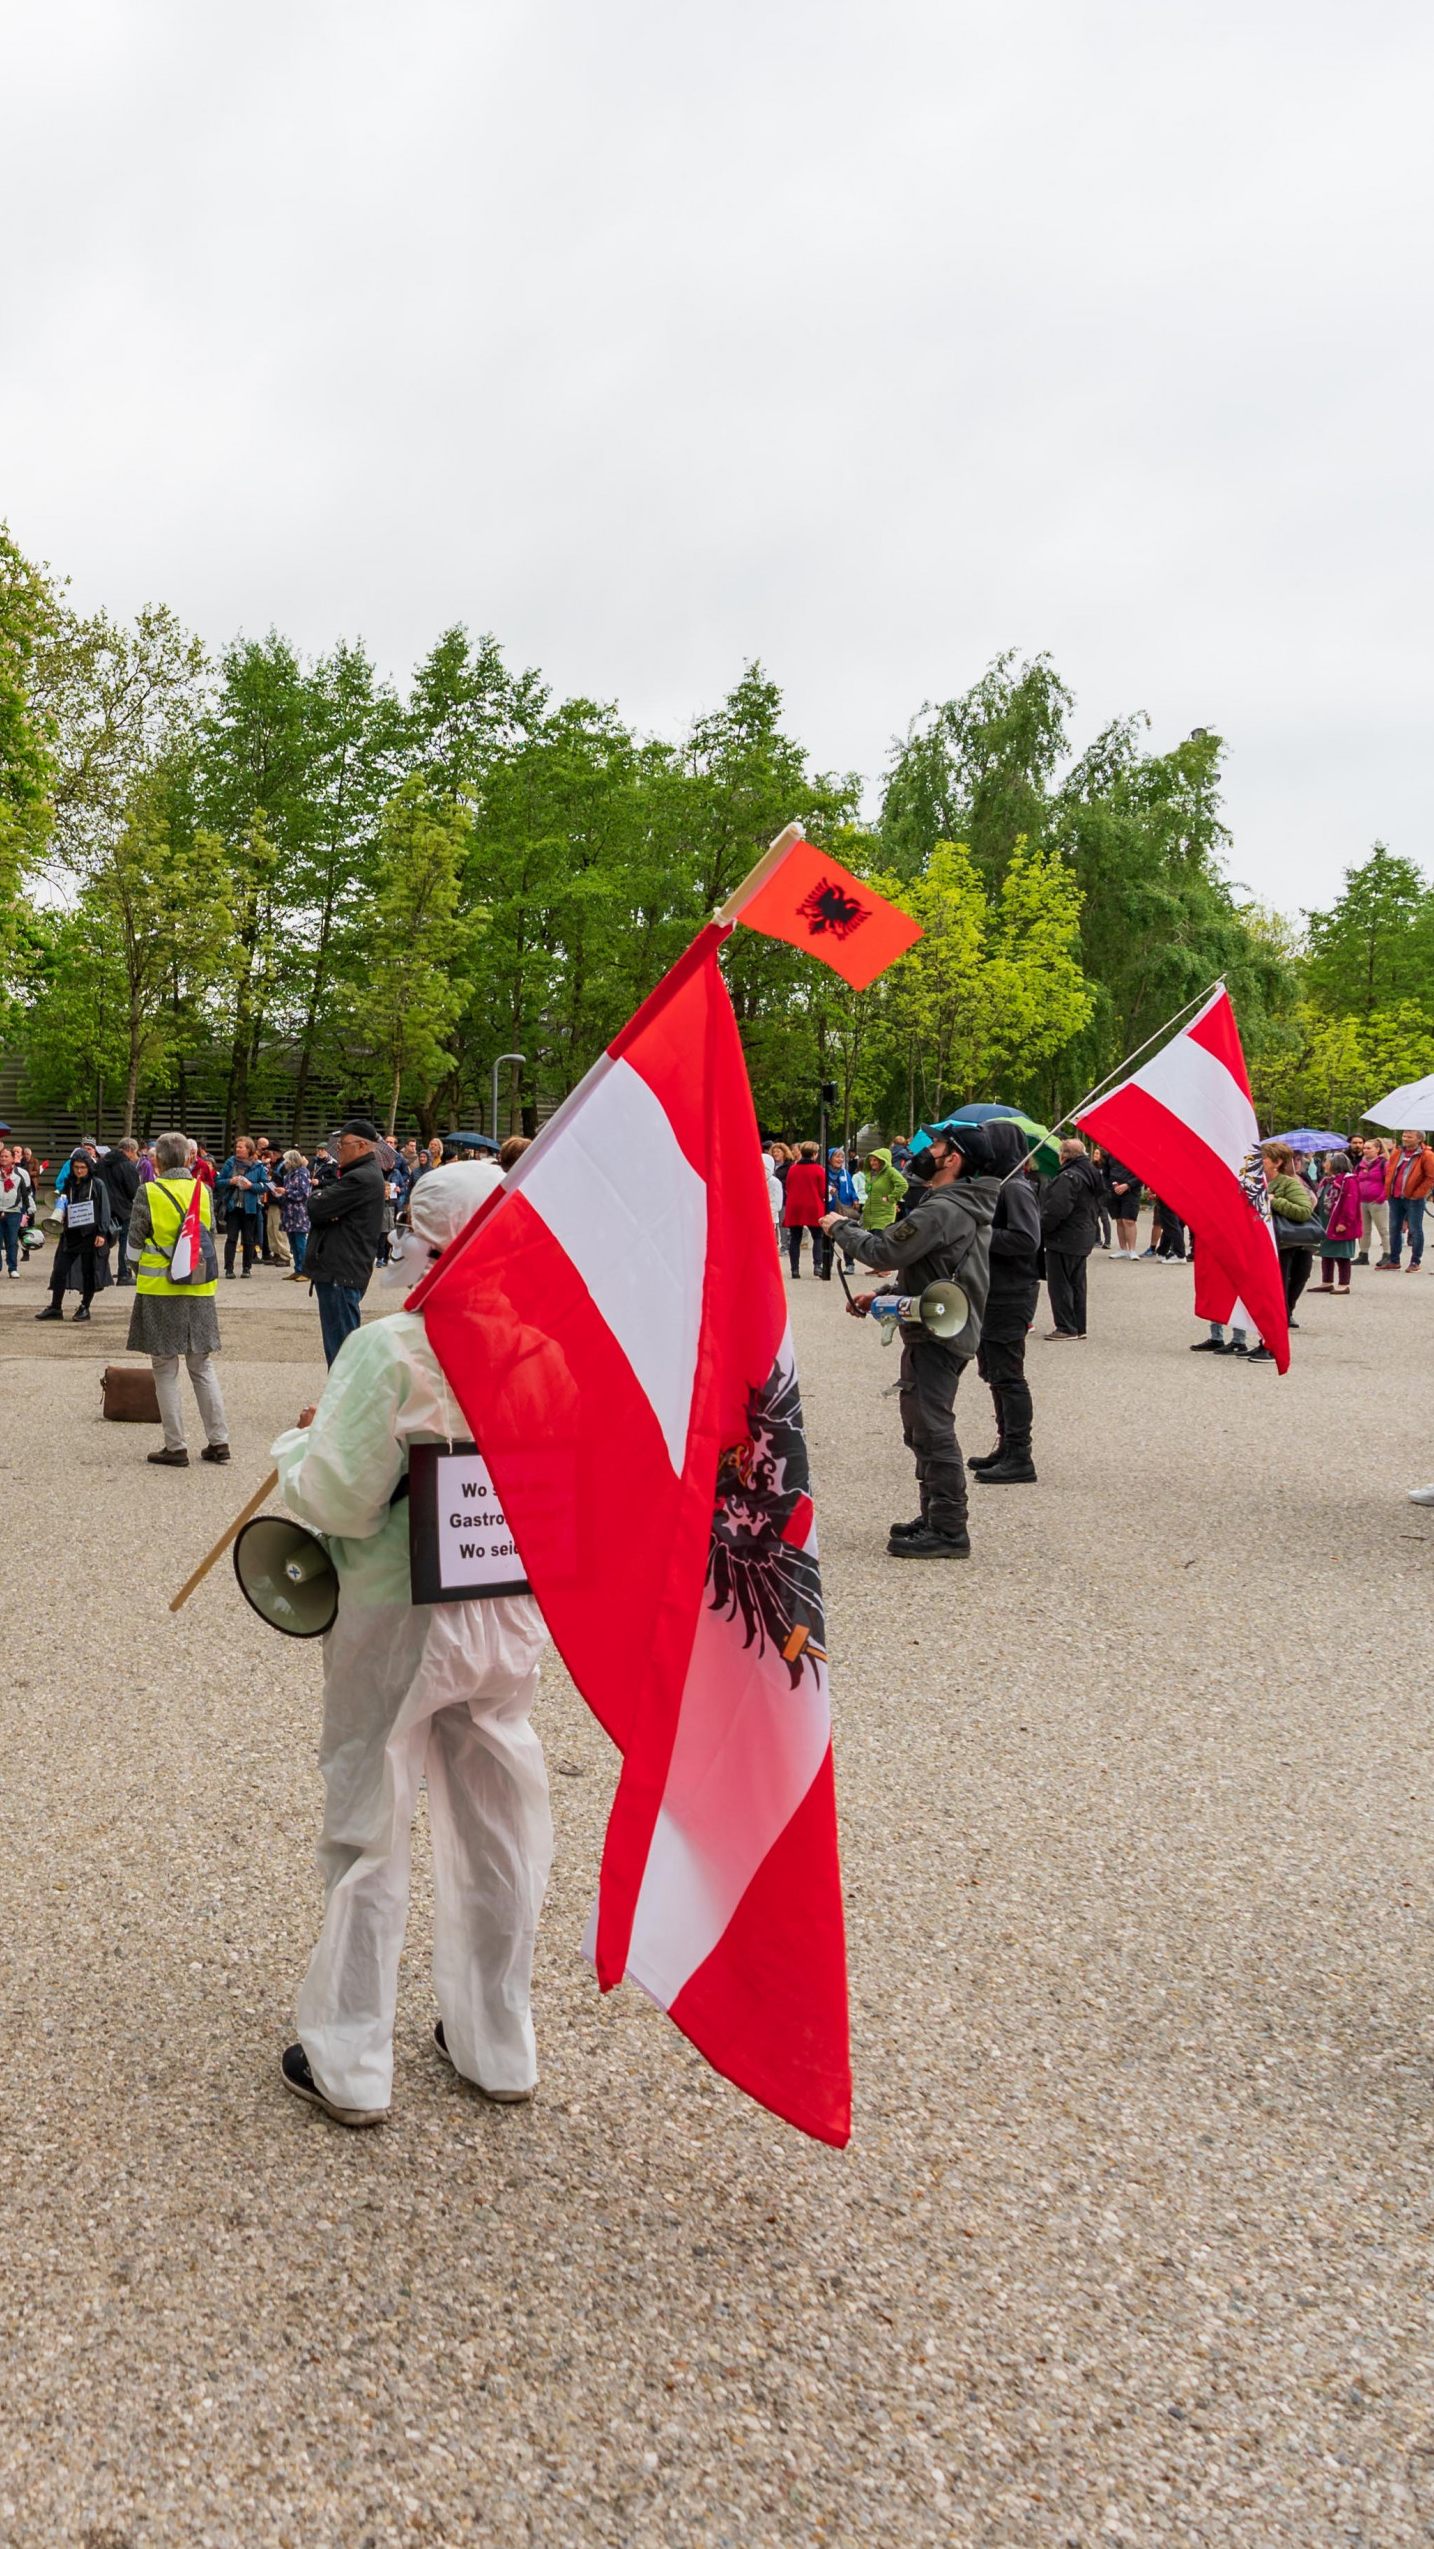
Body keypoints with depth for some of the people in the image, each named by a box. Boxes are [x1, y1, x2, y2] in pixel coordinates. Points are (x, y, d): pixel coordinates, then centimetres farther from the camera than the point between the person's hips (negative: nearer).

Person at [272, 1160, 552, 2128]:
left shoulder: (390, 1349, -21)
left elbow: (338, 1498, -19)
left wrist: (299, 1442, 0)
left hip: (397, 1619, -4)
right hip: (514, 1616, 4)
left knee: (371, 1831, 11)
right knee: (499, 1826, 18)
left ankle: (349, 2065, 23)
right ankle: (498, 2045, 32)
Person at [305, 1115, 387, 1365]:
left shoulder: (361, 1179, -17)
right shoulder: (366, 1174, 17)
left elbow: (317, 1208, -19)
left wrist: (316, 1193, 2)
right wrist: (321, 1194, -9)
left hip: (341, 1273, -11)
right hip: (345, 1270, 11)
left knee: (340, 1348, -8)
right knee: (343, 1347, 17)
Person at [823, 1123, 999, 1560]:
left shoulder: (942, 1210, -19)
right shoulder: (964, 1206, 16)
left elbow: (883, 1251, -21)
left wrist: (840, 1228, -4)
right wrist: (880, 1296, 16)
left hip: (936, 1336, -11)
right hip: (945, 1331, 11)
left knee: (932, 1430, -8)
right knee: (923, 1429, 18)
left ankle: (948, 1531, -4)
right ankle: (935, 1519, 27)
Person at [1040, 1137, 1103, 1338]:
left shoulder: (1068, 1177, -20)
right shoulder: (1089, 1174, 11)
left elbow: (1057, 1210, -26)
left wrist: (1041, 1229, -13)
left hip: (1063, 1240, -10)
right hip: (1083, 1238, 10)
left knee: (1059, 1284, -3)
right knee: (1076, 1283, 15)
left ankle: (1066, 1327, -1)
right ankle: (1078, 1326, 21)